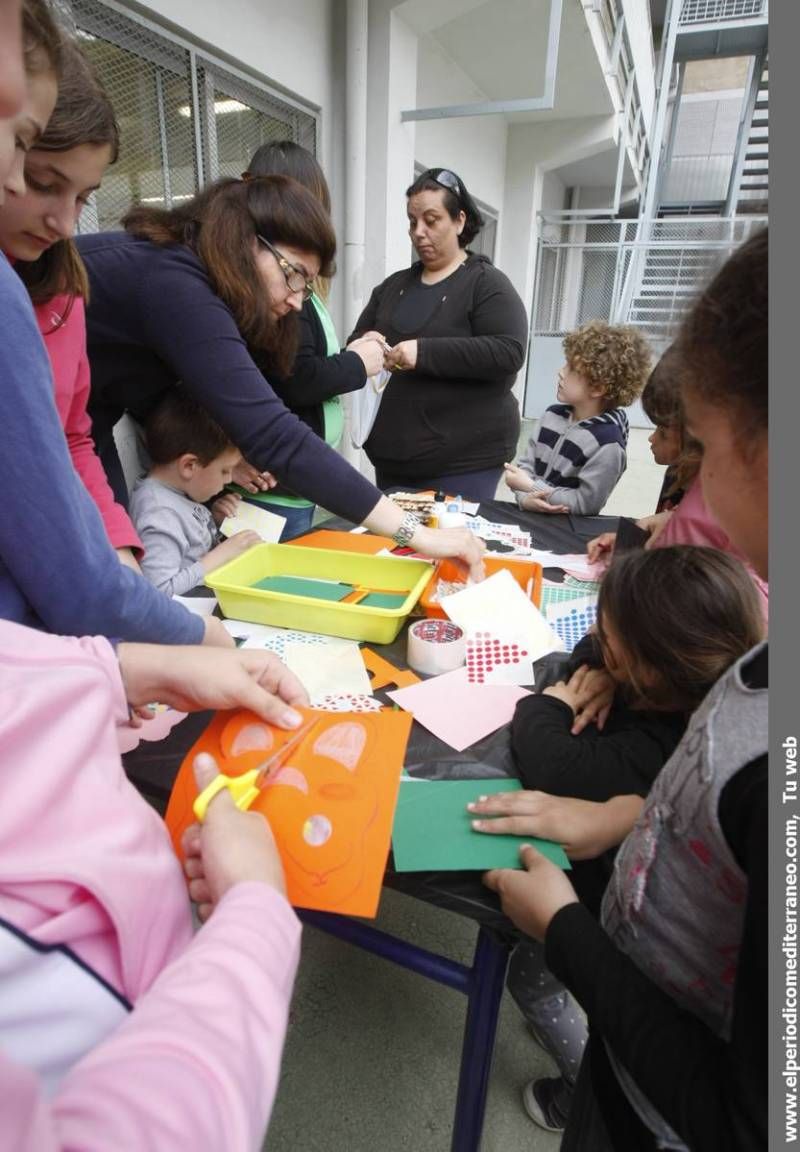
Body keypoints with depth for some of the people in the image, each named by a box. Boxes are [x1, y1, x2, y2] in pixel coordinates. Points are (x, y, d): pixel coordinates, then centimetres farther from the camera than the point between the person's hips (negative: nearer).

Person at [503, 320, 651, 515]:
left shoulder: (607, 444, -16)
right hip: (529, 516, 4)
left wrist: (530, 486, -16)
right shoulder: (552, 415, 3)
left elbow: (585, 504, -16)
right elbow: (527, 464, 4)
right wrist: (525, 498, -15)